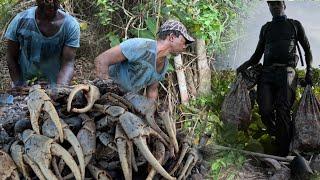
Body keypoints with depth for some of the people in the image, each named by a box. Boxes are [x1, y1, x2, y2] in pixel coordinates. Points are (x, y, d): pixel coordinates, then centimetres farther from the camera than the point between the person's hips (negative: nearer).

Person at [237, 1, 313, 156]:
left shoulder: (295, 25, 18)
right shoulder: (265, 28, 24)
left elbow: (307, 49, 21)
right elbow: (257, 54, 26)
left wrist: (309, 71, 9)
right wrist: (245, 65, 7)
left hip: (286, 71, -3)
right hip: (267, 72, 3)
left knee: (283, 111, -14)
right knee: (265, 111, -14)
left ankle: (283, 154, -12)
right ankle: (275, 137, 12)